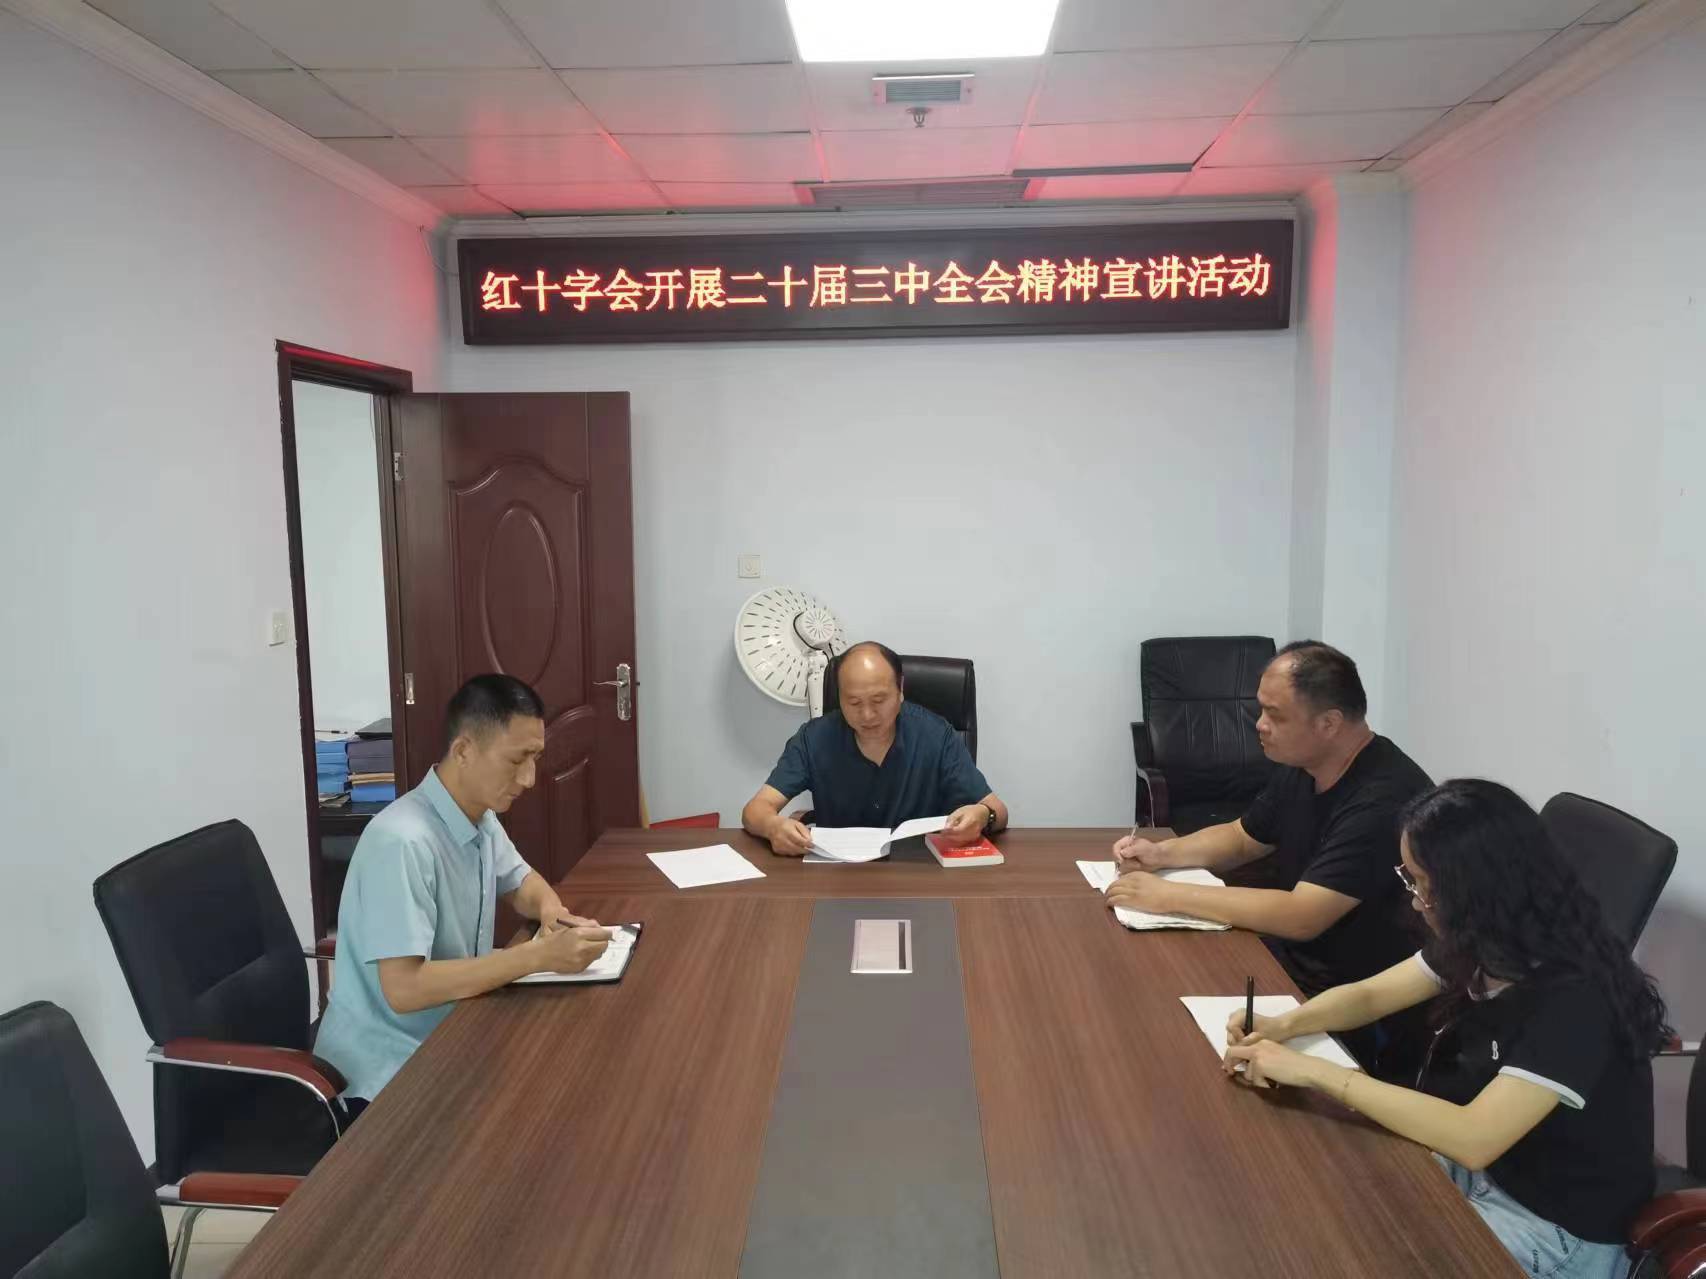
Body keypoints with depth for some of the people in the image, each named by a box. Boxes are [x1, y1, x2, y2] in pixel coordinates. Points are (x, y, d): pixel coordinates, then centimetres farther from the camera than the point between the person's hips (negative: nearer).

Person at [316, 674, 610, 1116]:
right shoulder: (403, 842, -26)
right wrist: (537, 955, -32)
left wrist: (548, 907, -6)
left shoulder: (480, 818, 0)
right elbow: (403, 988, -30)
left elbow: (520, 882, 18)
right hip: (388, 1072, -8)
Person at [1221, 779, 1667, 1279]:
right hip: (1478, 1161, 7)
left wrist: (1314, 1071, -33)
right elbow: (1371, 993, 6)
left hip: (1558, 1231, -7)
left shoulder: (1574, 998, -31)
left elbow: (1472, 1137, -36)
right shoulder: (1483, 942, -7)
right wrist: (1285, 1025, -13)